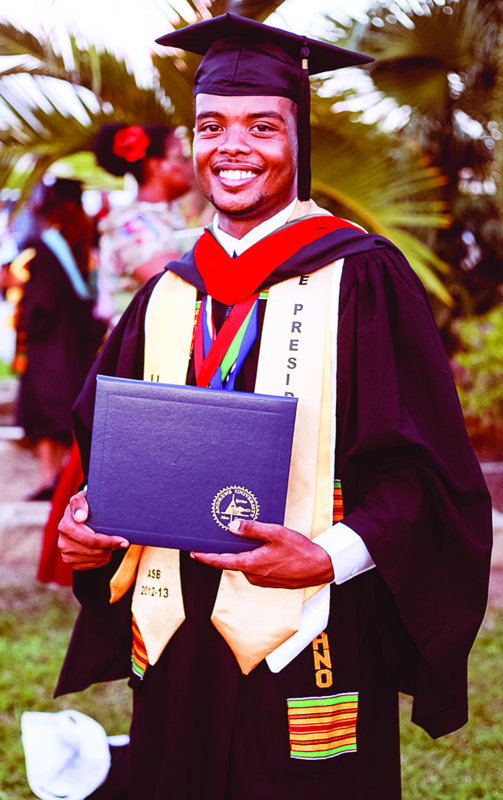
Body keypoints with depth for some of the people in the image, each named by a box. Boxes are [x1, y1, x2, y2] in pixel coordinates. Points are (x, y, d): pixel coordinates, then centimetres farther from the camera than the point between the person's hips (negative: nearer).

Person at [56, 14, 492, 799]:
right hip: (179, 646, 5)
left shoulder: (360, 278, -7)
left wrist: (331, 557, -23)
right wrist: (93, 515, -3)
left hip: (307, 648, -4)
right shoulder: (168, 297, 9)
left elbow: (421, 468, -10)